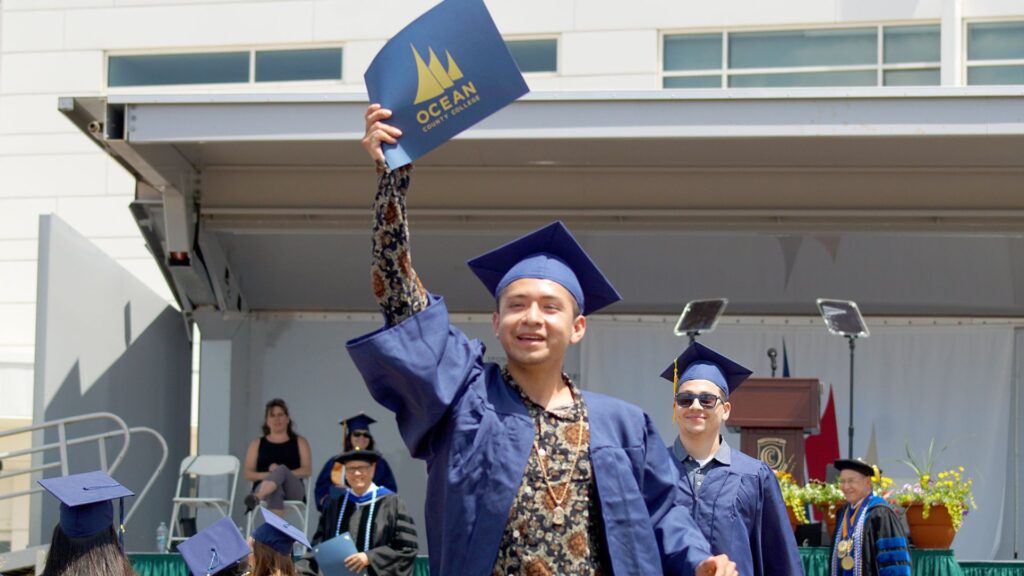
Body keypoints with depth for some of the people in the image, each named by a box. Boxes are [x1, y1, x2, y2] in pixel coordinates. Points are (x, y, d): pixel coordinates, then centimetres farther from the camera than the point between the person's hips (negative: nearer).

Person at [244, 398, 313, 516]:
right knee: (275, 489, -39)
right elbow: (248, 474, 11)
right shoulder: (257, 444, 21)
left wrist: (279, 473, -11)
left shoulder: (300, 442, 19)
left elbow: (307, 470, 5)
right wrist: (269, 474, -11)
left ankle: (256, 498, -63)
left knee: (282, 469, -36)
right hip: (263, 487, 1)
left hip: (292, 490, -1)